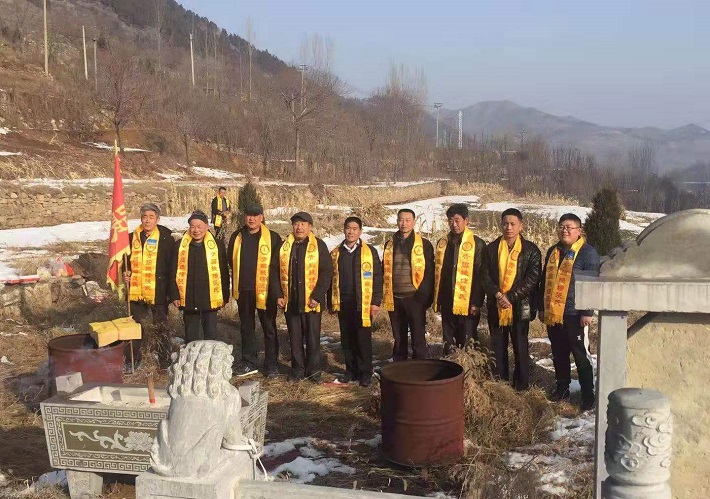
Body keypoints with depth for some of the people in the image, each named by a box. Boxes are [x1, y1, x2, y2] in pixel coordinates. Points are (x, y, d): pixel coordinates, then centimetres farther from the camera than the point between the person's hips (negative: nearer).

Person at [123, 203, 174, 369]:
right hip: (135, 291, 4)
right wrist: (126, 273, -3)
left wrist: (170, 290, -9)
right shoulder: (132, 237, 5)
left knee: (161, 326, 10)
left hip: (158, 292, -4)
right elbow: (126, 260, 17)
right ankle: (132, 360, 25)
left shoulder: (166, 238, -7)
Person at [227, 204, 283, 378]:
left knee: (269, 329, 6)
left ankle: (272, 365, 15)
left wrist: (277, 292, -12)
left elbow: (277, 266, -7)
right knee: (246, 328, 14)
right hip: (243, 291, 4)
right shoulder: (237, 237, 6)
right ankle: (248, 363, 25)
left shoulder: (272, 238, -6)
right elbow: (232, 261, 15)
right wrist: (235, 287, 11)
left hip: (264, 291, -4)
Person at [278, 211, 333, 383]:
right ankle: (297, 369, 21)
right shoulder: (284, 246, 8)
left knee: (313, 337, 4)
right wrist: (278, 295, 2)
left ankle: (314, 370, 16)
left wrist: (317, 296, -13)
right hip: (290, 301, 3)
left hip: (311, 302, -3)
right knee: (295, 337, 10)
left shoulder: (319, 246, -3)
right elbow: (277, 272, 12)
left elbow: (327, 272, -7)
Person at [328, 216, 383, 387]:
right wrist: (331, 302, 10)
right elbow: (330, 279, 13)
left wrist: (376, 301, -8)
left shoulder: (370, 251, -1)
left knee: (364, 339, 0)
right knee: (347, 339, 9)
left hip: (363, 304, -3)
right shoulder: (336, 253, 9)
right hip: (343, 303, 3)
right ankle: (351, 370, 21)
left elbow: (377, 277, -3)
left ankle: (365, 372, 9)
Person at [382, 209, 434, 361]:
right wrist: (385, 294, 4)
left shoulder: (424, 244, -2)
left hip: (414, 298, -4)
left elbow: (429, 272, -4)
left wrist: (424, 296, -13)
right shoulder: (390, 245, 10)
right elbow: (385, 271, 15)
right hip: (394, 299, 4)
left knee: (418, 338, 0)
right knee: (398, 339, 13)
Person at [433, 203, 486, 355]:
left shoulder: (477, 244, -6)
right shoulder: (442, 243, 10)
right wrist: (436, 300, 9)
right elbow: (437, 273, 13)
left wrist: (477, 303, -12)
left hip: (467, 304, -5)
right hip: (447, 303, 5)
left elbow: (480, 276, -8)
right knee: (448, 344, 14)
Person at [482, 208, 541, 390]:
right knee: (498, 348, 10)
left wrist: (510, 297, -16)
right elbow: (486, 276, 2)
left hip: (519, 307, -3)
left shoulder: (531, 250, -2)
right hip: (496, 307, 3)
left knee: (520, 347, 5)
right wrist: (498, 295, -14)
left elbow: (532, 279, -10)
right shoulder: (491, 248, 7)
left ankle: (521, 387, 16)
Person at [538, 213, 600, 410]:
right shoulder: (553, 252, 14)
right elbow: (544, 281, 20)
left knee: (581, 357, -1)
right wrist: (541, 307, 17)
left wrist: (587, 312, -16)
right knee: (559, 355, 15)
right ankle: (562, 388, 29)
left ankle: (588, 396, 7)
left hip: (574, 315, -6)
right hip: (553, 313, 6)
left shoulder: (587, 253, -7)